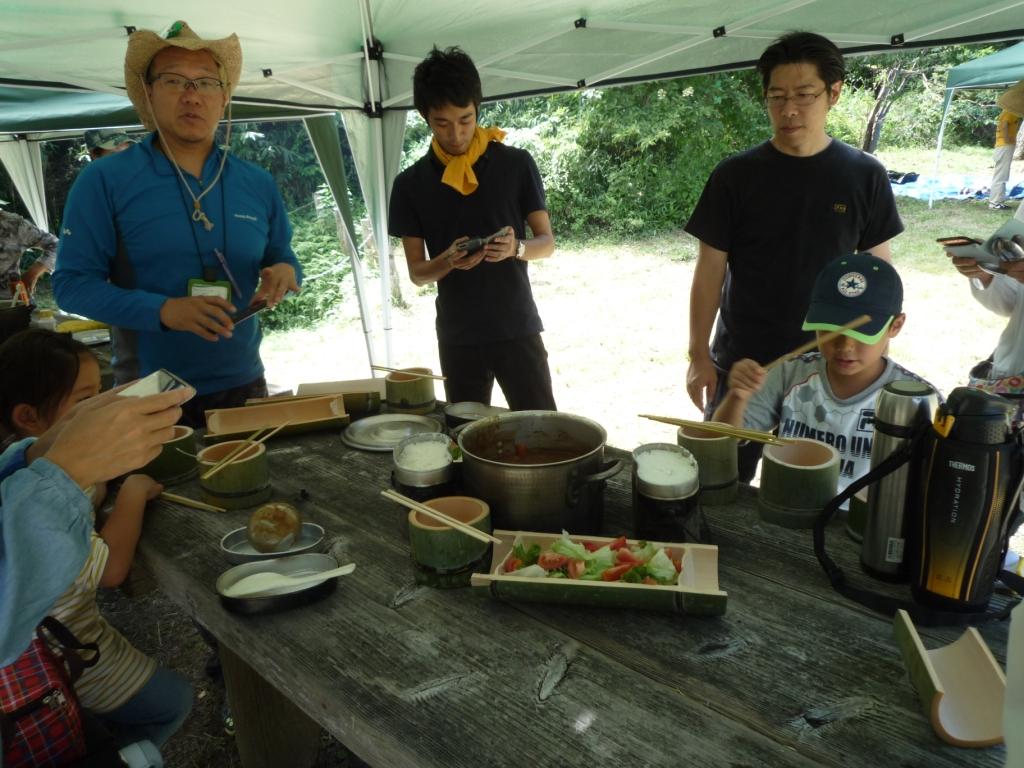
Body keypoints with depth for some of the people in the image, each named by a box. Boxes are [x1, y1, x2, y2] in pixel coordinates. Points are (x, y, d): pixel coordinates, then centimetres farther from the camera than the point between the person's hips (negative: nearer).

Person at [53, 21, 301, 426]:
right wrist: (163, 310, -26)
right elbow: (71, 282, -10)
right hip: (147, 395, -3)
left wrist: (285, 272, -12)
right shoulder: (104, 180, -7)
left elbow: (282, 258, 13)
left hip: (242, 385, 4)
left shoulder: (258, 184, 4)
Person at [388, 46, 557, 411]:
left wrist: (516, 248, -18)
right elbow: (416, 271, 4)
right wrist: (448, 261, -18)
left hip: (518, 329, -1)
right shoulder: (411, 183, 2)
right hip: (457, 337, 1)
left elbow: (547, 241, 4)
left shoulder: (516, 164, 0)